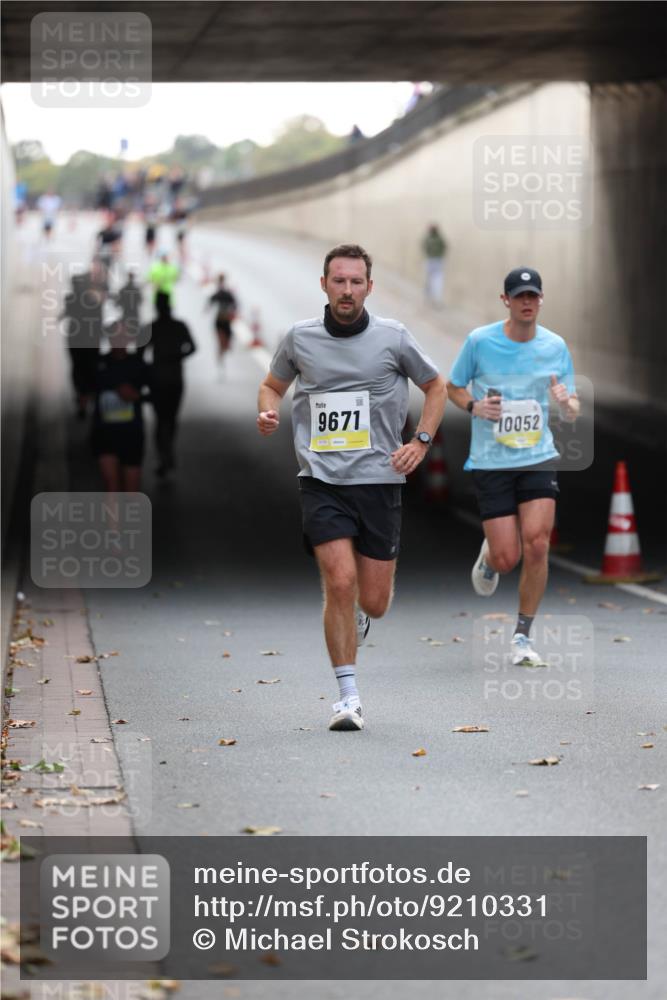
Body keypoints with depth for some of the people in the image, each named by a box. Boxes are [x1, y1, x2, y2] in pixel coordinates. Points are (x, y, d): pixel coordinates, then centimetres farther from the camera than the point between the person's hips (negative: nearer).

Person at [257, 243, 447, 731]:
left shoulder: (392, 337, 0)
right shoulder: (300, 338, 3)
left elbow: (436, 386, 14)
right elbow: (273, 384, 21)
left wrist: (421, 441, 2)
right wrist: (268, 412, -1)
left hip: (378, 479, 0)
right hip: (321, 480, 0)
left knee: (374, 602, 2)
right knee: (339, 584, -16)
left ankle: (361, 617, 42)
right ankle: (349, 697, -5)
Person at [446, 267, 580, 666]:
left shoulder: (556, 346, 2)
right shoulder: (480, 341, -3)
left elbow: (573, 411, 8)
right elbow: (453, 387, 11)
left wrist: (567, 403, -16)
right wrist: (473, 406, -10)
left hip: (539, 459, 1)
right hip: (491, 463, -1)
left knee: (537, 546, -13)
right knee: (507, 558, -5)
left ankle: (523, 636, 3)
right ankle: (487, 556, 35)